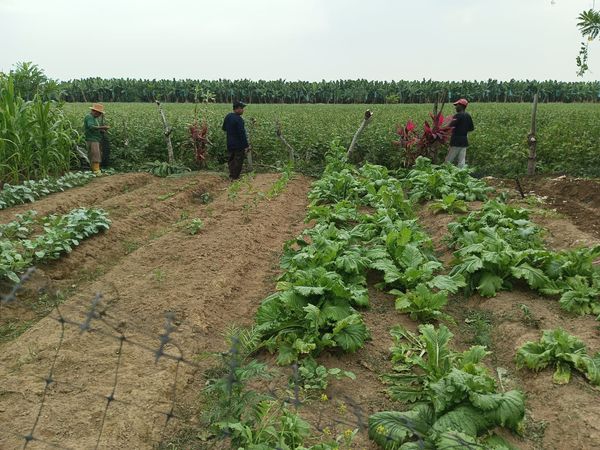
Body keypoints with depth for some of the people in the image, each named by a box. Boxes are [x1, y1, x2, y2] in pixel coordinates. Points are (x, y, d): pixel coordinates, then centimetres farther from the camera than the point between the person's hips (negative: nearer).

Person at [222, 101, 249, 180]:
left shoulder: (228, 116, 3)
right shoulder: (239, 119, -22)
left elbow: (224, 128, 16)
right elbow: (242, 134, -23)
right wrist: (246, 145, -19)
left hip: (230, 144, 8)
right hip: (239, 145, -8)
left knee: (231, 160, 18)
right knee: (238, 162, 3)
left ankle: (231, 176, 26)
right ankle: (235, 177, 8)